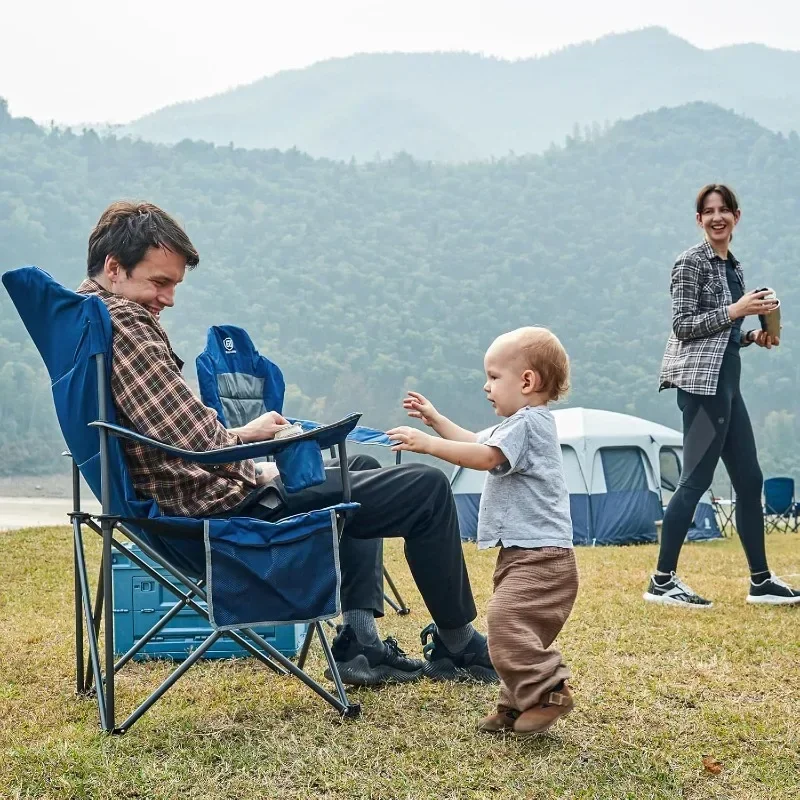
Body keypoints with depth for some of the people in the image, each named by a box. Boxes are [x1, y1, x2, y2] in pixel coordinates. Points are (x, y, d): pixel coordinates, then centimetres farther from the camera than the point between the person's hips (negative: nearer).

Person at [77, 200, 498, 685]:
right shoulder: (122, 322, -21)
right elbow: (195, 440, -29)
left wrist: (240, 436, 12)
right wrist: (253, 475, -11)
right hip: (221, 505, -11)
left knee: (362, 468, 32)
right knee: (427, 489, -5)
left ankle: (359, 644, 23)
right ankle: (460, 648, 15)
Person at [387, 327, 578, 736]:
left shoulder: (528, 424, -13)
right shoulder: (524, 424, 20)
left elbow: (485, 457, -26)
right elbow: (475, 441, 34)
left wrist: (426, 443, -27)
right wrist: (435, 419, 29)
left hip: (539, 556, -11)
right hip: (524, 552, 11)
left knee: (506, 619, -22)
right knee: (513, 627, 12)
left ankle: (547, 692, -18)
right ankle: (518, 703, 17)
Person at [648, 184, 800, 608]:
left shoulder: (733, 267, 18)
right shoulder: (691, 263, -7)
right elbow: (683, 326, -13)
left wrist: (753, 337, 8)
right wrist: (735, 311, -17)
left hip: (725, 381, 9)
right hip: (700, 381, -9)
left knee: (749, 480, 9)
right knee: (696, 480, -9)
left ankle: (761, 581, 17)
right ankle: (662, 581, -3)